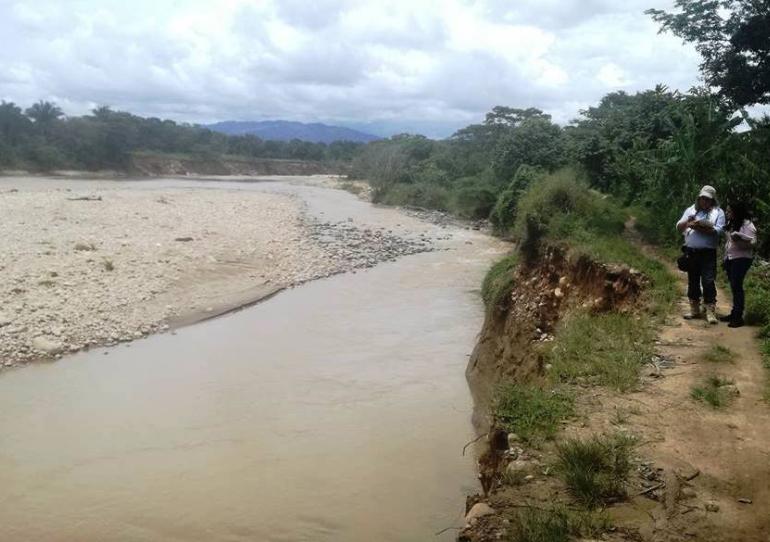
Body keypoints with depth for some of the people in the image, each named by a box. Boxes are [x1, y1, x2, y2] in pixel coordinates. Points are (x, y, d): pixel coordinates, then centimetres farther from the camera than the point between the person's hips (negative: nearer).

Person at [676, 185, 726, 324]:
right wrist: (687, 222, -11)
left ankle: (711, 312, -6)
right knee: (692, 281, 10)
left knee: (708, 281, -8)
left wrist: (701, 228, -18)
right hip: (691, 251, 4)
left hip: (708, 252, -4)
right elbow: (679, 227, 10)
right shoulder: (690, 210, 14)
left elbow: (718, 230, -9)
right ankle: (694, 310, 20)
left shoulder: (718, 212, 5)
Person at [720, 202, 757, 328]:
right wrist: (725, 258, 17)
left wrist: (739, 241, -31)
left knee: (737, 286, -10)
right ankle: (734, 314, 15)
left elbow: (753, 243, -15)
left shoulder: (747, 225, -10)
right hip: (730, 258, 8)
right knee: (733, 287, 9)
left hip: (741, 259, -8)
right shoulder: (731, 224, 15)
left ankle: (738, 317, -8)